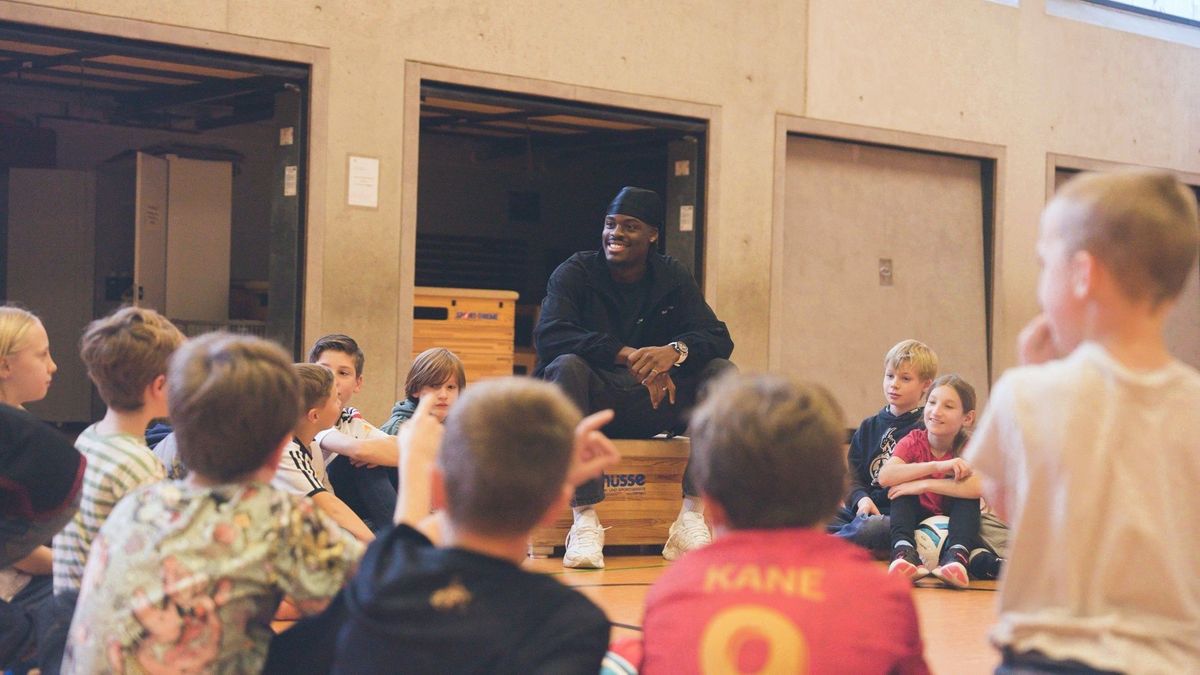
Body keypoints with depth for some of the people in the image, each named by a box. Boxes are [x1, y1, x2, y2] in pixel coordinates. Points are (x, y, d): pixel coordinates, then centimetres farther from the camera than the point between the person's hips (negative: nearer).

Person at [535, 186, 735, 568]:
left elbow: (719, 338, -5)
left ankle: (692, 518, -25)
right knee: (566, 366, -34)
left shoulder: (672, 278, 6)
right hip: (592, 402, -3)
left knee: (720, 372, -18)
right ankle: (584, 522, -38)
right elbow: (548, 336, -21)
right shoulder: (575, 272, -3)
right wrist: (626, 355, -32)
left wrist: (675, 351, -29)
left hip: (651, 409, 3)